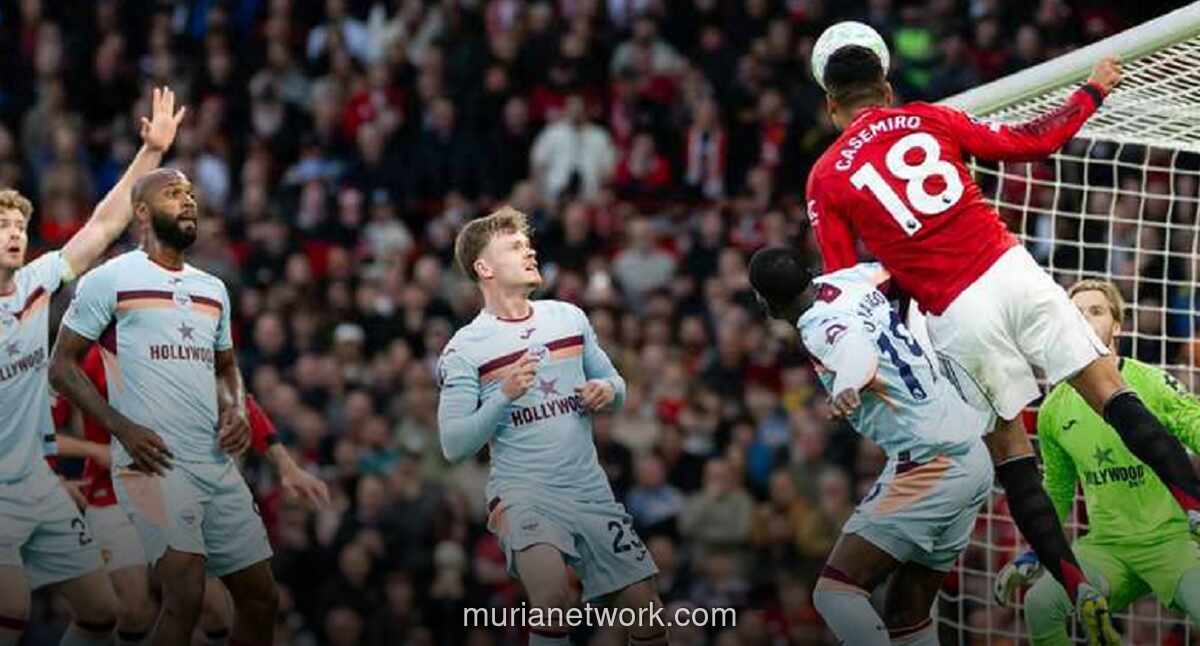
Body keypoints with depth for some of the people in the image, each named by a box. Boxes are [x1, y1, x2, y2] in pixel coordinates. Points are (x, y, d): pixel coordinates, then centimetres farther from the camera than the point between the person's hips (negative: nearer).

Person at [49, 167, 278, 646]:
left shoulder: (213, 289, 18)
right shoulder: (111, 280, -2)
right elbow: (62, 366, -2)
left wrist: (236, 410, 5)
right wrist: (123, 428, -14)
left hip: (218, 462, 7)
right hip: (154, 461, -7)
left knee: (261, 597, 7)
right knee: (186, 595, -20)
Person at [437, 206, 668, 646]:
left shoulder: (568, 317, 10)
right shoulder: (464, 349, -4)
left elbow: (615, 385, 20)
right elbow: (454, 446, -9)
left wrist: (607, 391, -3)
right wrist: (504, 396, -21)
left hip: (591, 490, 5)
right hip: (522, 491, -5)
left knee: (647, 609, 1)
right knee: (552, 598, -31)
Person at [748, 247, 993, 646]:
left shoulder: (821, 328, -14)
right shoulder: (846, 281, 10)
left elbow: (857, 348, -37)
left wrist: (847, 385, -57)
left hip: (928, 464, -9)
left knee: (835, 593, -14)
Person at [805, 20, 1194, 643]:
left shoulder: (826, 178, 6)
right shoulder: (928, 119, 9)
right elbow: (1030, 142, 12)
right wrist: (1092, 93, 24)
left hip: (956, 316, -1)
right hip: (1011, 272, 1)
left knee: (1010, 450, 9)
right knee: (1108, 389, 3)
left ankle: (1079, 589, 2)